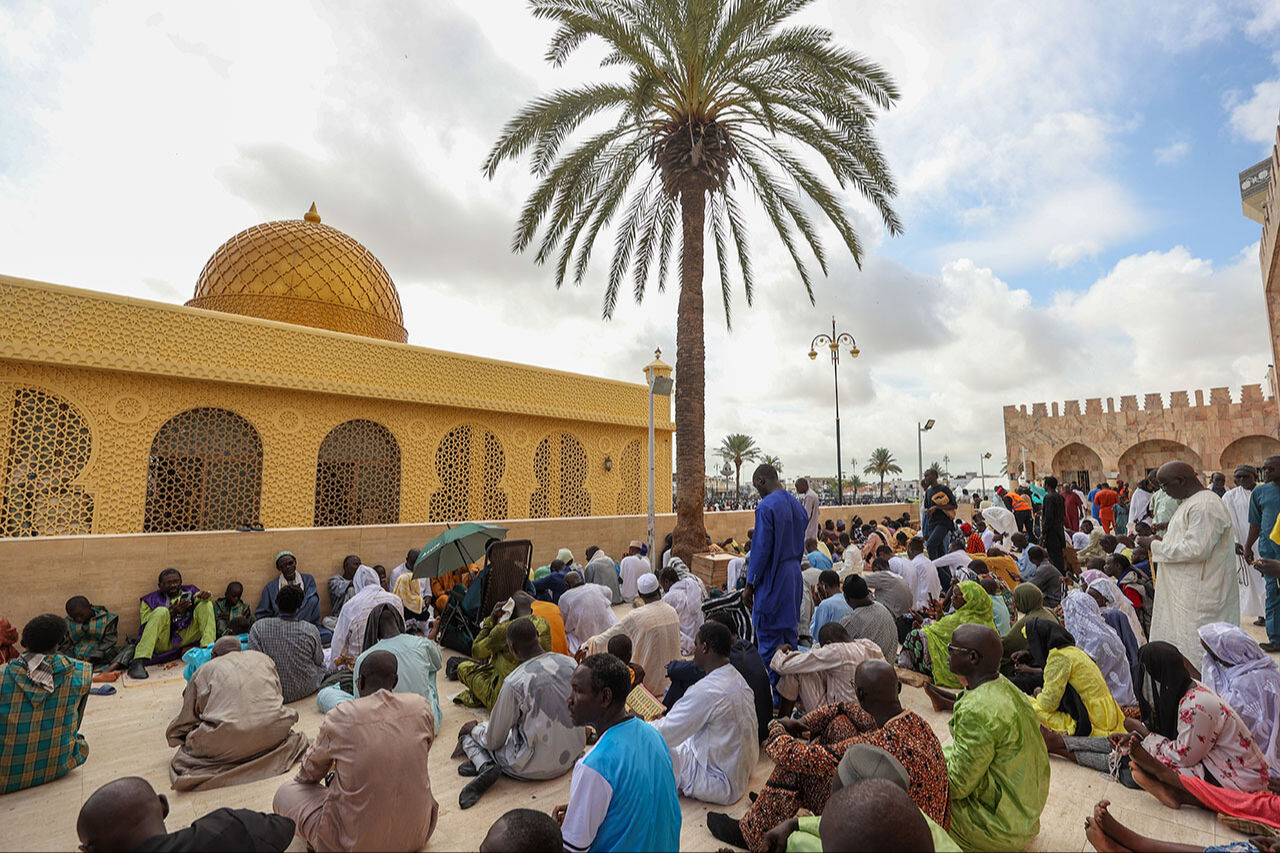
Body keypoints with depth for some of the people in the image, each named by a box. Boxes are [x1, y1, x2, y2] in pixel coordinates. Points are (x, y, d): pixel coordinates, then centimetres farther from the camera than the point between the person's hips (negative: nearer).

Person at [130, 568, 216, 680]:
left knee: (206, 604, -13)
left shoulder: (189, 591, 20)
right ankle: (138, 662, -37)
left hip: (185, 638, 2)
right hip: (162, 643, -2)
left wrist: (205, 595, -17)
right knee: (161, 611, -27)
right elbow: (146, 623, -1)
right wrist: (173, 613, -14)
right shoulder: (151, 599, 13)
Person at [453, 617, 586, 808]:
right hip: (574, 755, 5)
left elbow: (494, 740, -10)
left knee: (468, 731, 12)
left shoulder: (514, 682, -22)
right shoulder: (570, 662, -7)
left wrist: (475, 727, 12)